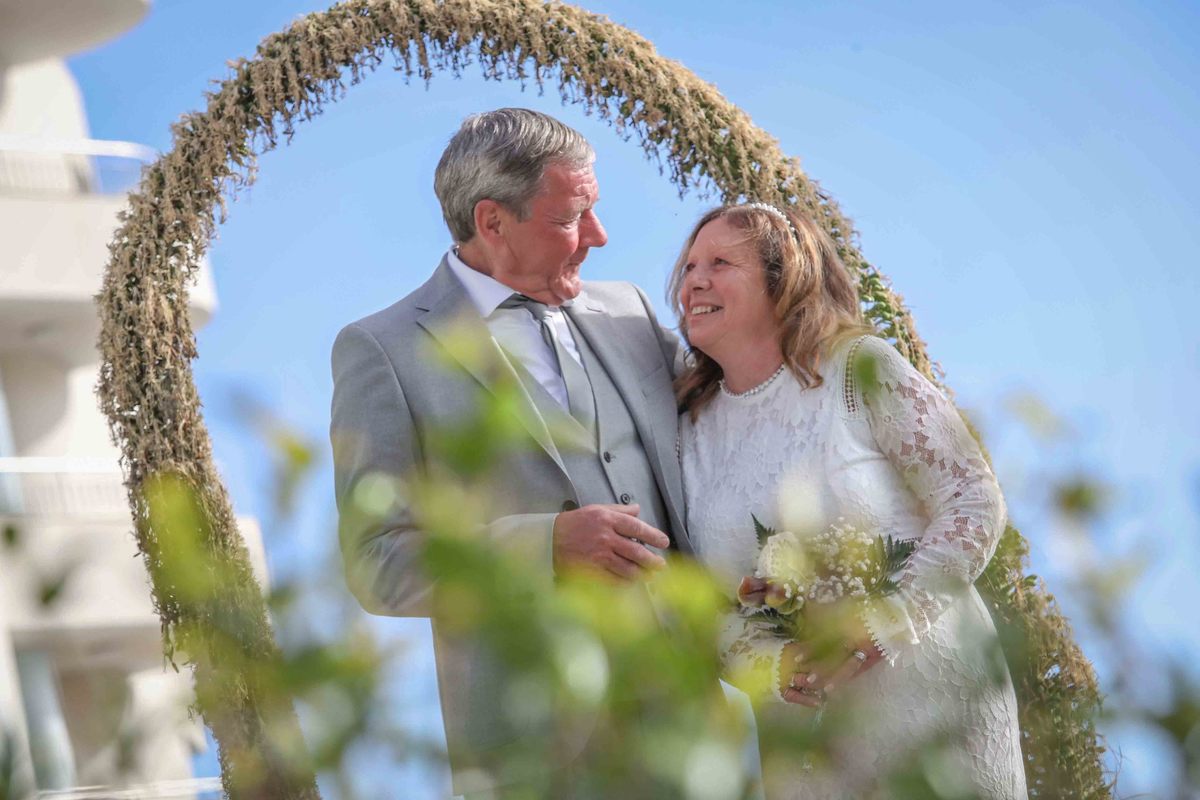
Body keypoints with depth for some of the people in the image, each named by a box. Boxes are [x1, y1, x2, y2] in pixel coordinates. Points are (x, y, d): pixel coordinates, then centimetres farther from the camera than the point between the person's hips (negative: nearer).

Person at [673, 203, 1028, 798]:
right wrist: (764, 662, -14)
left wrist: (885, 619, -19)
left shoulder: (859, 369, -6)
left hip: (931, 703, -3)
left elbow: (975, 503, -8)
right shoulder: (692, 430, 6)